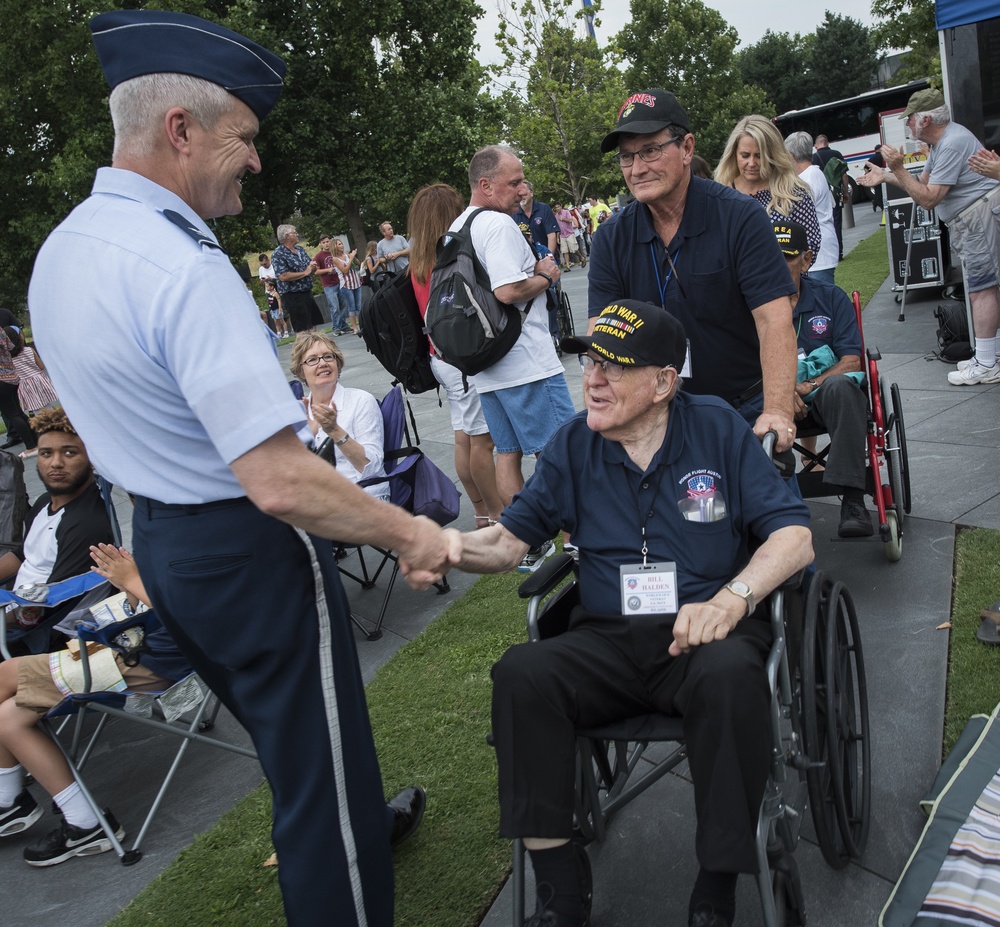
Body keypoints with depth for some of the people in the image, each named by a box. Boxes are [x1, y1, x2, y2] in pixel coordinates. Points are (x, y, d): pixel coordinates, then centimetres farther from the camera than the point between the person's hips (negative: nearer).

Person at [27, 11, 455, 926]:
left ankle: (349, 822, 55)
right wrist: (409, 534, -18)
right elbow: (280, 482, -31)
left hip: (159, 538, 10)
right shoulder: (182, 267, -27)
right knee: (323, 768, 8)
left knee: (287, 737, 30)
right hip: (249, 547, -10)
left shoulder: (60, 249, 3)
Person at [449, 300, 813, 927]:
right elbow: (510, 540, 6)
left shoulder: (719, 429, 1)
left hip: (705, 636, -2)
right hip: (607, 641, 3)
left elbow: (795, 536, -4)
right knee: (521, 674, -26)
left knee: (731, 676, -36)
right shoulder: (574, 445, 7)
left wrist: (730, 598, -21)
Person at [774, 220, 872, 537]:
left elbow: (852, 362, 0)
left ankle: (852, 502, -39)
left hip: (822, 394, 0)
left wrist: (809, 387, -16)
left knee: (840, 387, -36)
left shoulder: (831, 297, 7)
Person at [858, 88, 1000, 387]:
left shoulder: (952, 144, -20)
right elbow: (923, 183, 22)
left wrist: (898, 168, -20)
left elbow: (928, 198, -21)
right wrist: (886, 176, 17)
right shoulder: (940, 142, 13)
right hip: (970, 220, 11)